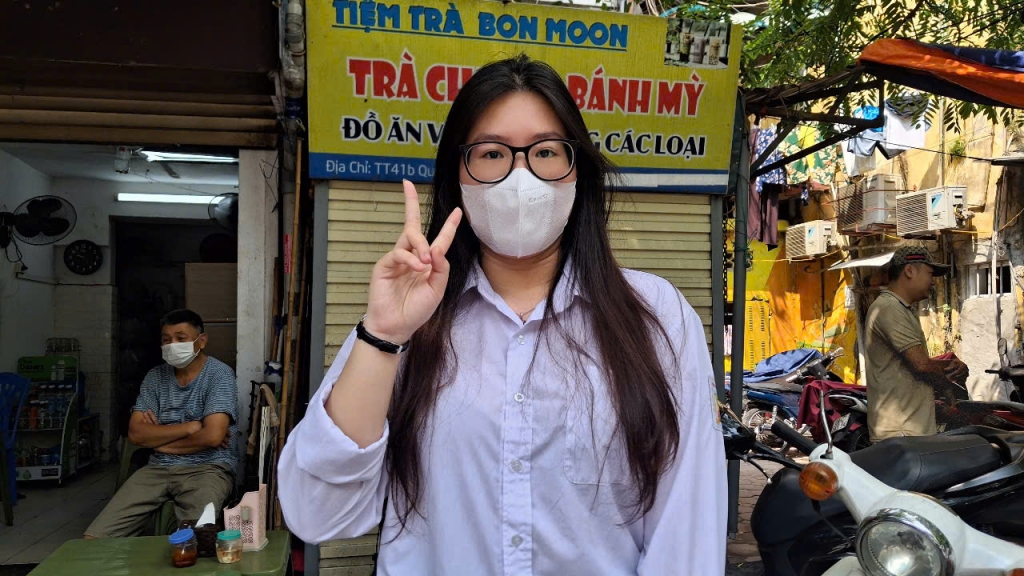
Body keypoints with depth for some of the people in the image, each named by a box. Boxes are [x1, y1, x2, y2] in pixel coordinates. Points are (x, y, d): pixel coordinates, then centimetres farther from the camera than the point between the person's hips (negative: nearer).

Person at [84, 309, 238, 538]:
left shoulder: (219, 374, -7)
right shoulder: (155, 377, 10)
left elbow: (212, 436, -18)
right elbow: (136, 433, 1)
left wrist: (159, 438, -3)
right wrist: (191, 427, -11)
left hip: (208, 468, -5)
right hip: (158, 468, 6)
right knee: (96, 538, -9)